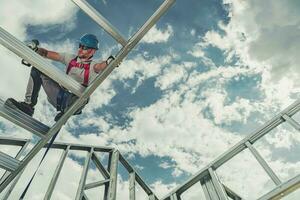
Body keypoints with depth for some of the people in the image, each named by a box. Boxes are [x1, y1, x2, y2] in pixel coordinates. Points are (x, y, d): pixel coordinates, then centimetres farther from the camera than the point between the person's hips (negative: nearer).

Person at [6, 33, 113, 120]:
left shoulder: (92, 66, -1)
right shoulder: (70, 58, 13)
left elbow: (100, 66, -25)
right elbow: (47, 54, 9)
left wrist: (108, 62, -46)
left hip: (74, 101, -5)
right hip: (60, 96, 5)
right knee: (37, 69, 0)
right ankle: (28, 105, -9)